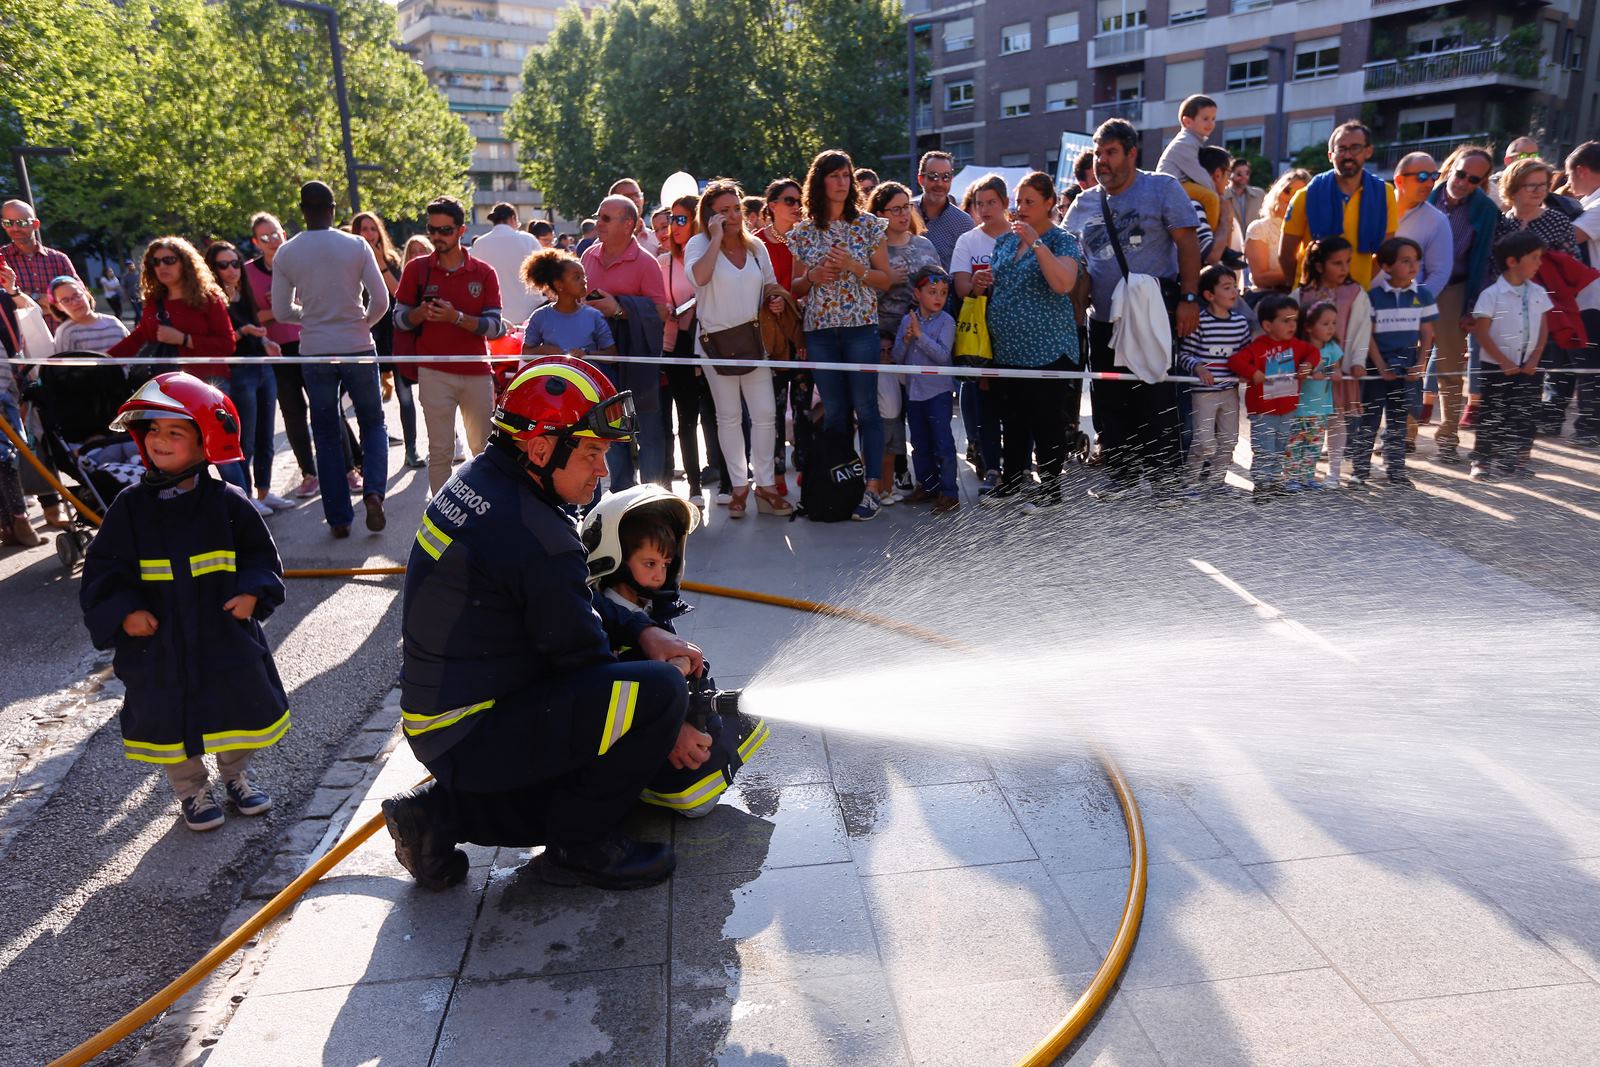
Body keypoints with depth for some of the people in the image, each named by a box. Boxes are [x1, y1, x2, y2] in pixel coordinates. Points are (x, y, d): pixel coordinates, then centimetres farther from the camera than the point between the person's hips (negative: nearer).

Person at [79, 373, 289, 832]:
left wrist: (252, 592, -15)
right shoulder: (130, 506, -5)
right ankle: (192, 791, 34)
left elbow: (260, 554, 2)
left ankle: (236, 774, 40)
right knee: (168, 720, 12)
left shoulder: (227, 502, -6)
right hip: (158, 642, 0)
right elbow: (102, 569, -1)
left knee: (242, 706, 13)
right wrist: (123, 612, -14)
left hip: (226, 638, 0)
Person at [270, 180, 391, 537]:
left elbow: (282, 312, 3)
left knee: (326, 436, 10)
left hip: (314, 353, 1)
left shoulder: (286, 253, -1)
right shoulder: (356, 246, -5)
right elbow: (381, 300, -6)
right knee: (373, 424, 15)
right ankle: (373, 490, -9)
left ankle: (338, 518, 11)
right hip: (358, 348, -1)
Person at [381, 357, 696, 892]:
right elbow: (582, 659, -17)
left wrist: (641, 631, 1)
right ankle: (578, 844, -3)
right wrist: (666, 732, -3)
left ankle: (442, 812, 16)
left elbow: (566, 603, 13)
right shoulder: (533, 535, -26)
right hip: (473, 738, -10)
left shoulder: (479, 481, 3)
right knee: (658, 688, -20)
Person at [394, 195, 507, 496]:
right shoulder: (416, 269, 5)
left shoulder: (484, 273, 3)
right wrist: (421, 313, -15)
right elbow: (399, 318, 6)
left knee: (485, 450, 10)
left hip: (477, 372, 1)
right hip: (434, 373, -1)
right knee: (440, 452, 0)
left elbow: (494, 326, -3)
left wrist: (456, 317, -17)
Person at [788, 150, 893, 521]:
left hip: (861, 327, -2)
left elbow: (885, 279, 3)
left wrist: (852, 266, -12)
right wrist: (813, 276, -6)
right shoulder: (803, 232, 9)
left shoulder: (869, 225, 4)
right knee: (834, 412, 5)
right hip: (819, 329, 2)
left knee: (865, 409, -5)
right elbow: (796, 287, 15)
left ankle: (872, 487, -2)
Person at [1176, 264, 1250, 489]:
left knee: (1229, 440, 12)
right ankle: (1191, 480, 15)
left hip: (1230, 390, 6)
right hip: (1204, 391, -6)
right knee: (1204, 443, -5)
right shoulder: (1198, 322, -12)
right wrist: (1198, 367, -25)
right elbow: (1183, 354, -9)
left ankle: (1218, 479, 27)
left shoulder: (1241, 322, 5)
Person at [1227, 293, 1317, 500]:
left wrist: (1308, 364, -6)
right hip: (1263, 411, -6)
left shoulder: (1295, 344, 3)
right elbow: (1235, 360, -23)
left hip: (1287, 409, 7)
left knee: (1280, 450, 19)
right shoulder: (1258, 347, -17)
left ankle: (1274, 480, 33)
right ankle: (1261, 485, 7)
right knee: (1263, 452, -2)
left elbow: (1313, 352, 14)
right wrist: (1252, 373, -33)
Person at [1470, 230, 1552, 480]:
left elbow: (1543, 329, 9)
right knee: (1492, 416, -2)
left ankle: (1511, 459, 18)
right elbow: (1482, 333, -13)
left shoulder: (1538, 293, 4)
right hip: (1496, 367, -5)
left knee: (1524, 415, 8)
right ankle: (1481, 462, 5)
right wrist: (1504, 363, -14)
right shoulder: (1491, 295, -12)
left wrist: (1534, 360, -2)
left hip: (1527, 367, 5)